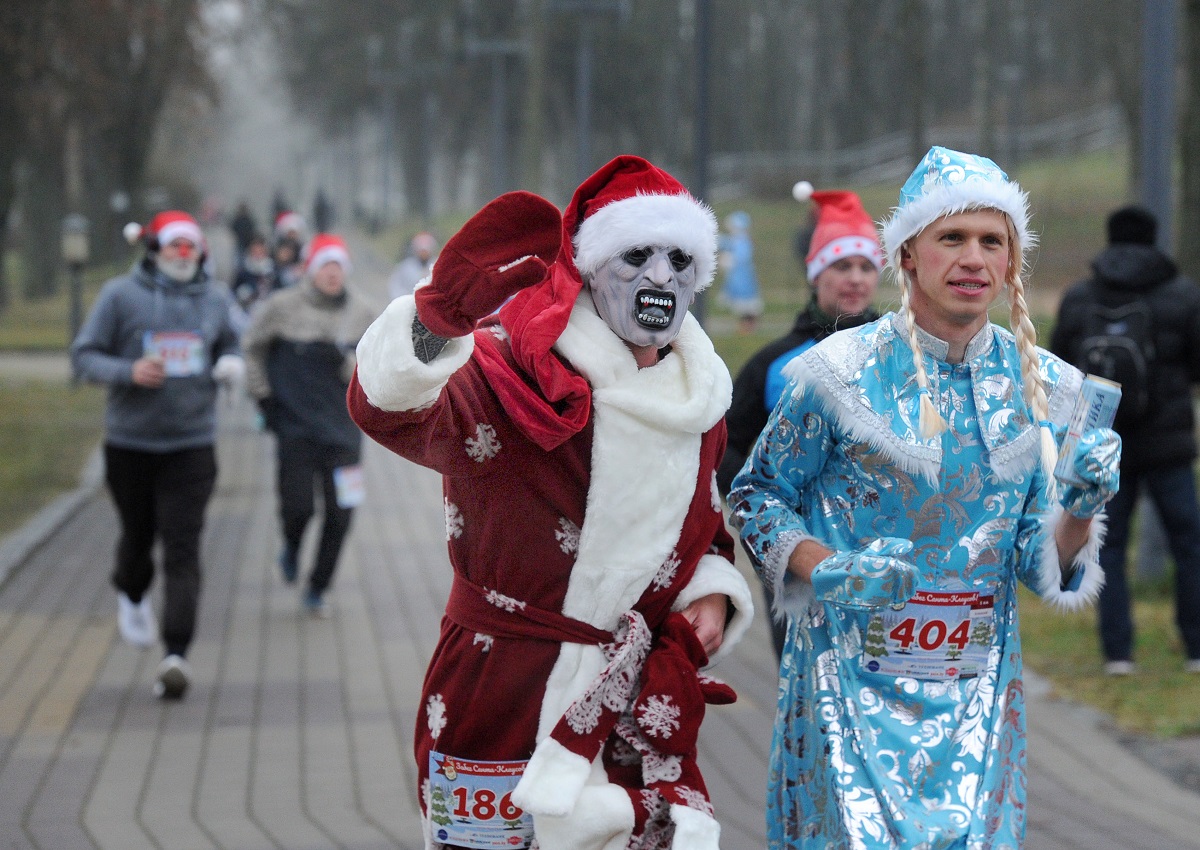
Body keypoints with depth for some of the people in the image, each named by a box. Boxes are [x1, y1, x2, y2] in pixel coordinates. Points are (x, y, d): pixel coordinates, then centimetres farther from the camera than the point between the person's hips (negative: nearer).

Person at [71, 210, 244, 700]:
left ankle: (177, 655, -17)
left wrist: (232, 366, -2)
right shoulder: (120, 296, -4)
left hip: (192, 444, 1)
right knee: (138, 535, 16)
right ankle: (132, 597, 51)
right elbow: (84, 356, -3)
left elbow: (229, 348, 21)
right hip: (130, 443, -1)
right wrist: (129, 371, -21)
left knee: (183, 551, -10)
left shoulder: (214, 300, 6)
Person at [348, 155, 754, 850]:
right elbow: (385, 409, -32)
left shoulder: (700, 398, 8)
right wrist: (442, 311, -50)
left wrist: (711, 590, 4)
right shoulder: (516, 369, -13)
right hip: (501, 691, -5)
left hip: (640, 702, 5)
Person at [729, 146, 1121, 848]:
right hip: (850, 680, -3)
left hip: (977, 685, 3)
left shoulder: (1045, 387, 2)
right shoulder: (843, 371, -8)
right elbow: (758, 495, 1)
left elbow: (1042, 564, 6)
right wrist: (825, 572, -16)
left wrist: (1079, 516, -15)